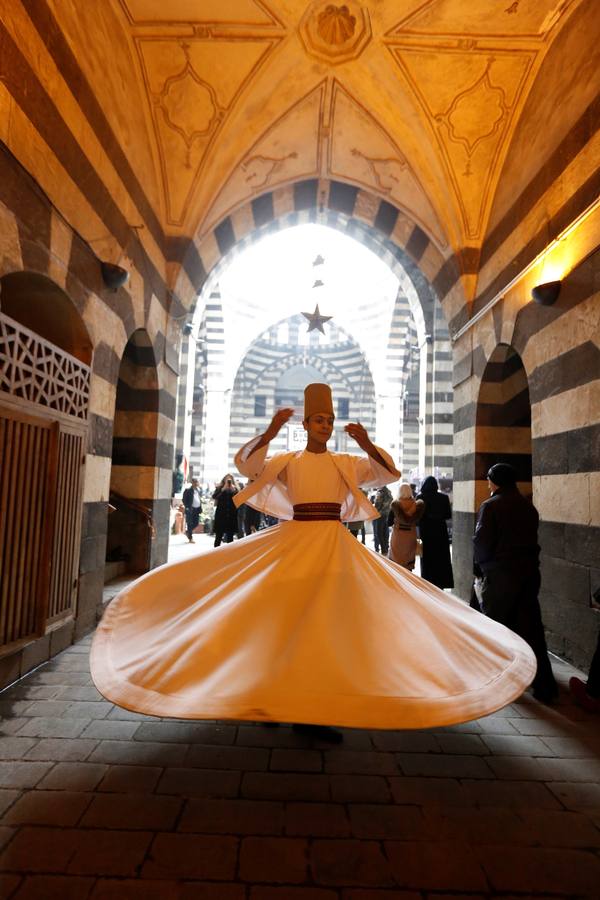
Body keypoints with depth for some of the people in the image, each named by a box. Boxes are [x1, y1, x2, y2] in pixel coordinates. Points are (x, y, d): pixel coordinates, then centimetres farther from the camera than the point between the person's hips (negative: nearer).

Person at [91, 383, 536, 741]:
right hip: (295, 541, -1)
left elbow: (391, 472, 0)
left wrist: (366, 443, -16)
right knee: (292, 614, -1)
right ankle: (292, 691, 16)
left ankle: (333, 694, 17)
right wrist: (271, 431, -21)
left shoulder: (348, 462, 9)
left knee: (336, 614, 2)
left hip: (336, 545, 2)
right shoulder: (287, 460, 5)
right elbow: (246, 464, -9)